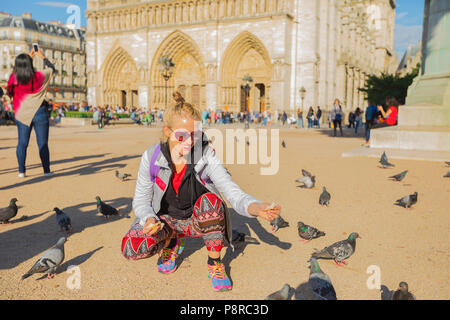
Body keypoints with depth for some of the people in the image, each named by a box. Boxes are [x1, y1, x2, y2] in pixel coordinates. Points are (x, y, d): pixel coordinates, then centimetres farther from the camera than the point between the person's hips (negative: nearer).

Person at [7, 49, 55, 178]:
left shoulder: (14, 78, -4)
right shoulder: (39, 76, -8)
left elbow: (20, 70, 19)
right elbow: (51, 68, 11)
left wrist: (29, 57, 27)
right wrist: (42, 56, 25)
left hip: (22, 115, 2)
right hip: (39, 114, -2)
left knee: (22, 143, 9)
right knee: (43, 143, 3)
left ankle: (21, 171, 10)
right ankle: (46, 171, 7)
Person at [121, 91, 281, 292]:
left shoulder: (205, 155, -22)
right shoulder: (151, 157, -18)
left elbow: (232, 192, -32)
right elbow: (141, 200, -8)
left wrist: (257, 208, -53)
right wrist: (149, 219, -30)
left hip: (198, 220, -1)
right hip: (166, 220, 1)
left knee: (210, 200, -36)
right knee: (132, 248, -27)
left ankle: (215, 264, -11)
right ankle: (170, 242, 10)